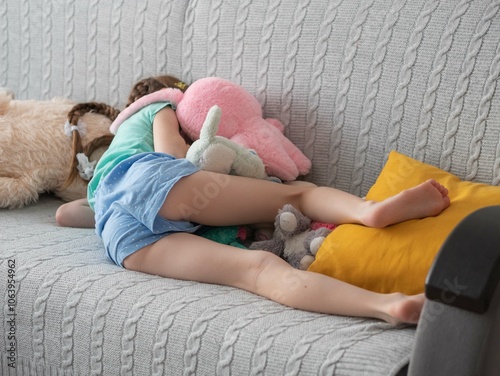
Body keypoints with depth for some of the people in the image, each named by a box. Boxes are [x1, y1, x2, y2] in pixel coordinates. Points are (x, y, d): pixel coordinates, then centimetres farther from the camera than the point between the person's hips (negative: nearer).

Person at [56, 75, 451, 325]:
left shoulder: (97, 180, 50)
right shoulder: (160, 110, 32)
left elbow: (63, 214, 45)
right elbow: (171, 154, 12)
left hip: (119, 236, 5)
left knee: (257, 267, -20)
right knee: (298, 194, -6)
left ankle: (386, 304, -39)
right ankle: (371, 209, -40)